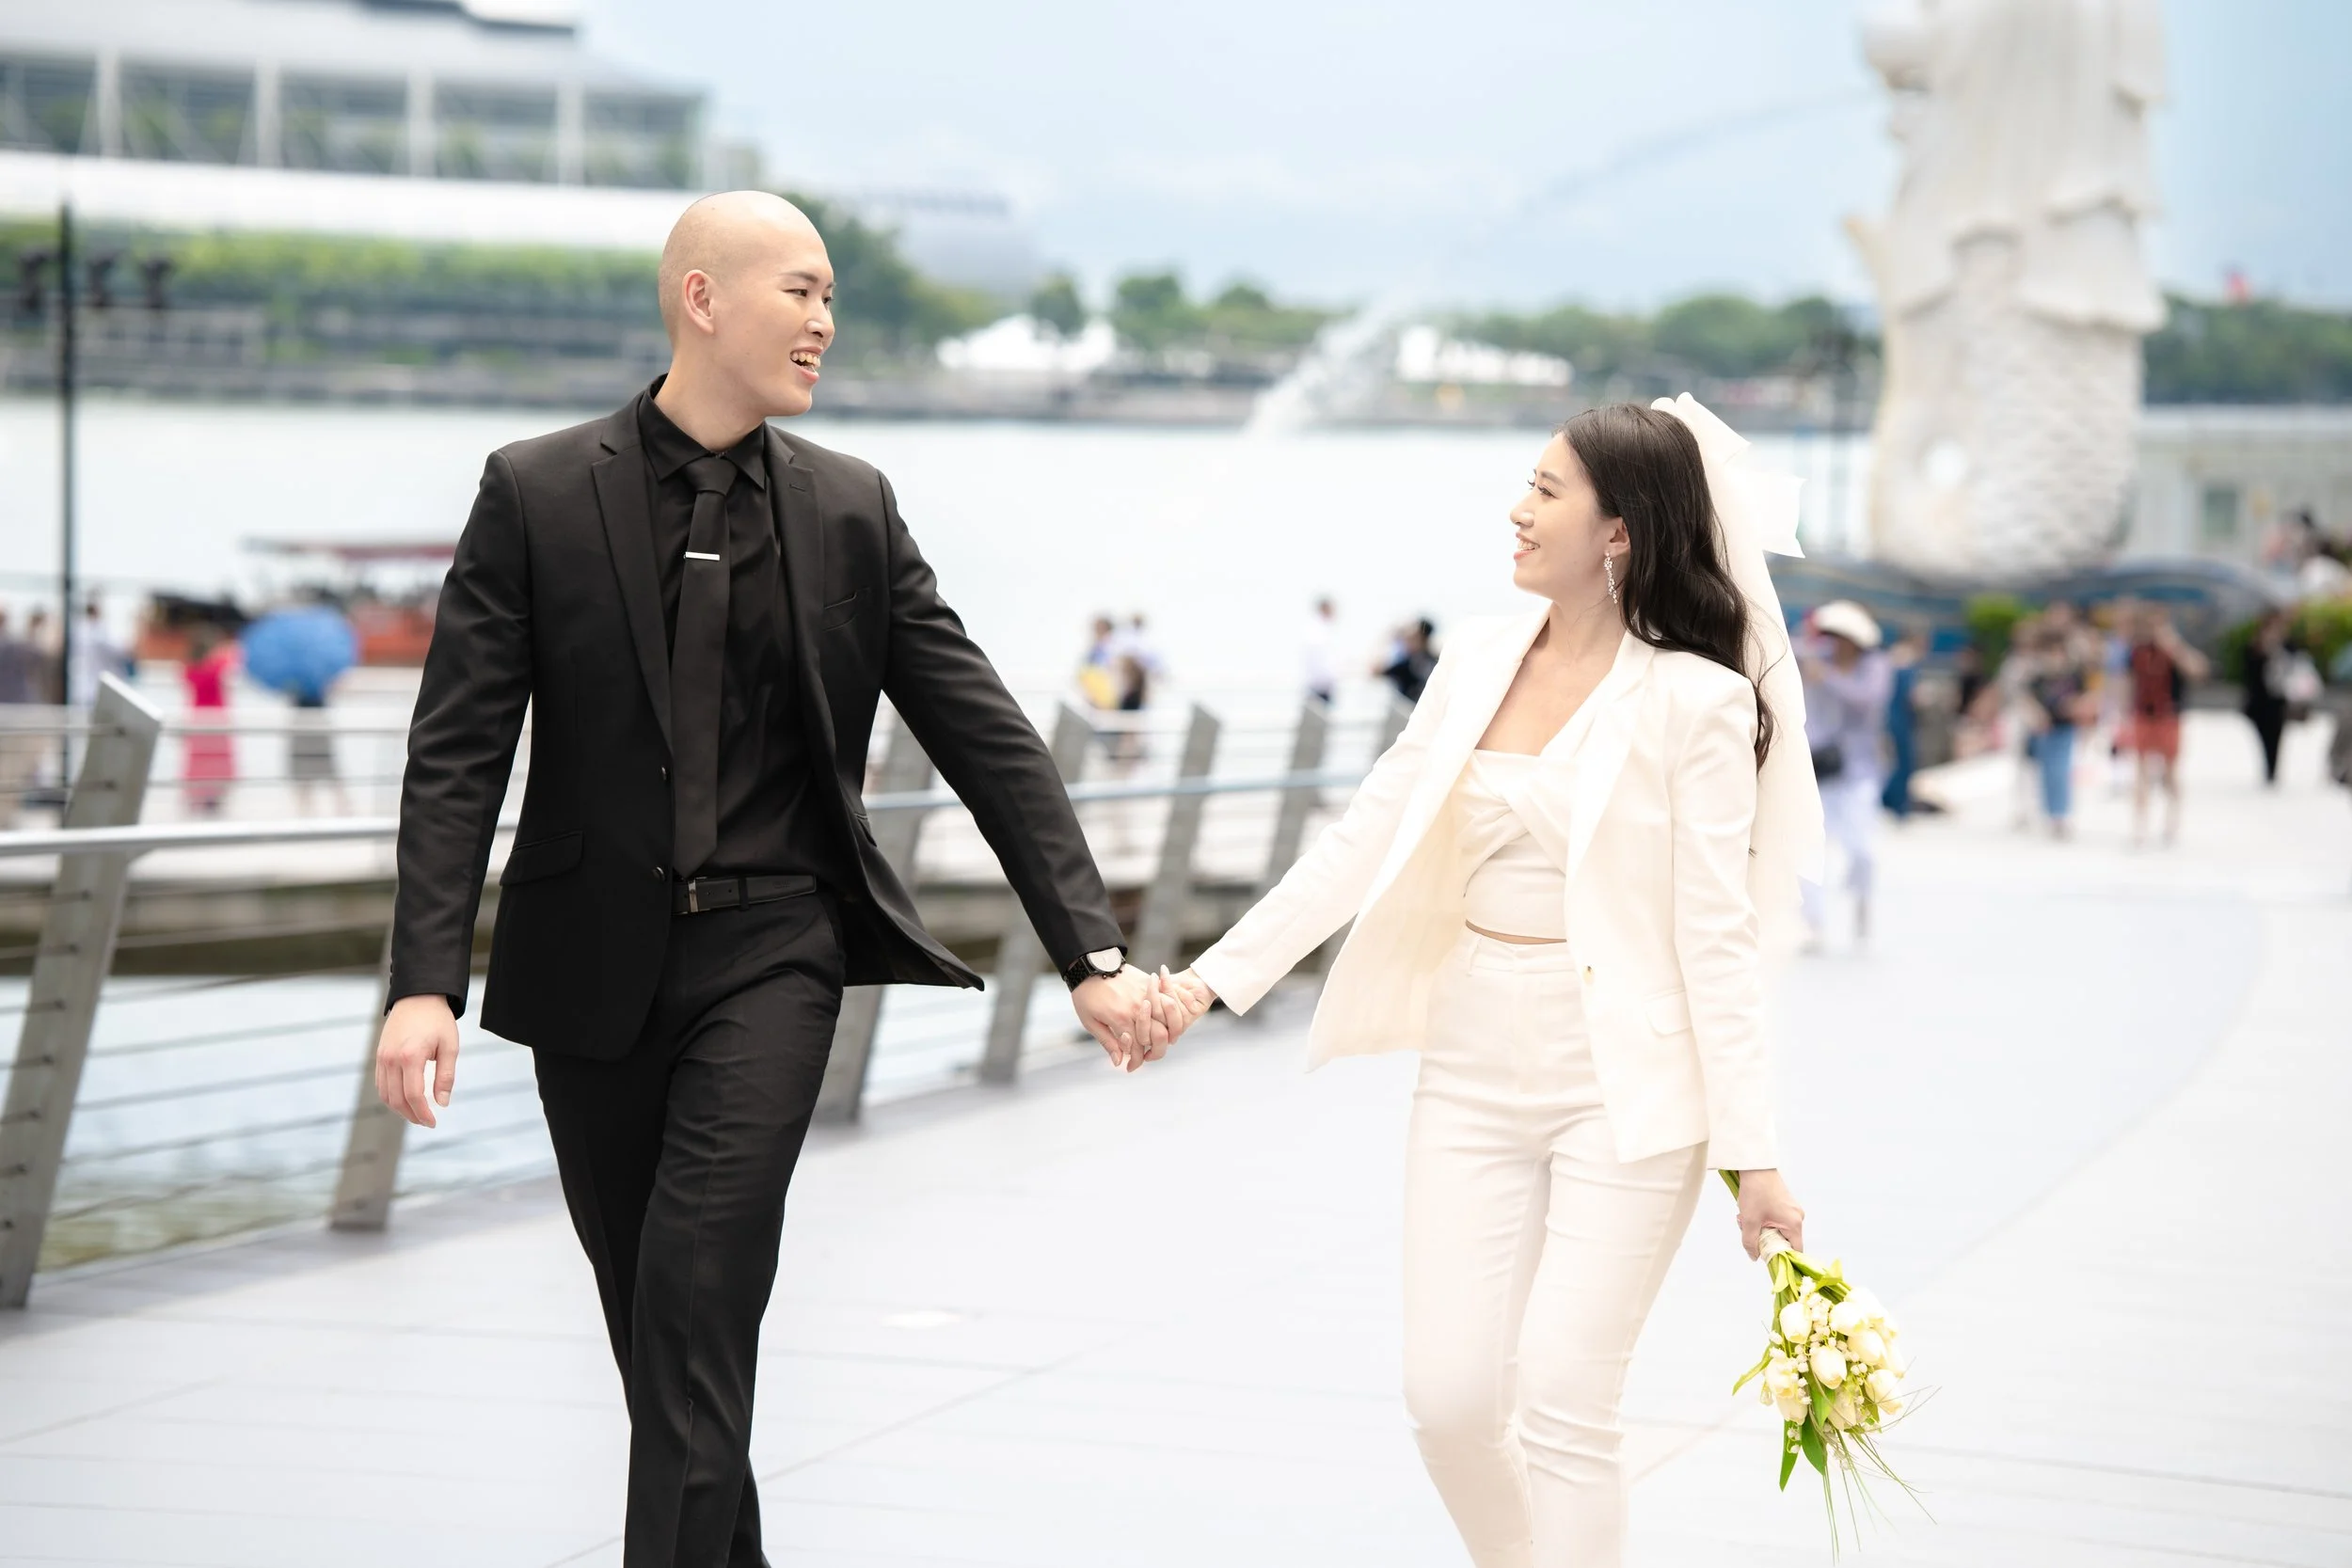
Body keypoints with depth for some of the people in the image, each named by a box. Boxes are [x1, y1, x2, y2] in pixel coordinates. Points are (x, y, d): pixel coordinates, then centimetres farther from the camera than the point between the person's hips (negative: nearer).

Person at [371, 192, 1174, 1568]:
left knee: (698, 1304, -13)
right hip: (593, 966, 1)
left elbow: (987, 739, 2)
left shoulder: (853, 512, 2)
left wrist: (1092, 952, -5)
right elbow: (459, 752, -7)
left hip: (771, 954, 0)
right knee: (650, 1320, 11)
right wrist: (426, 980, -17)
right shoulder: (536, 495, -3)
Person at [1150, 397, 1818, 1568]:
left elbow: (1717, 935, -11)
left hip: (1622, 1094, -5)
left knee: (1563, 1408, -8)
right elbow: (1367, 837, 11)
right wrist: (1218, 976, 7)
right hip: (1474, 1076, 5)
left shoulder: (1694, 702, -10)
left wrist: (1751, 1152, -14)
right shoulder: (1481, 658, 7)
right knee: (1449, 1400, 4)